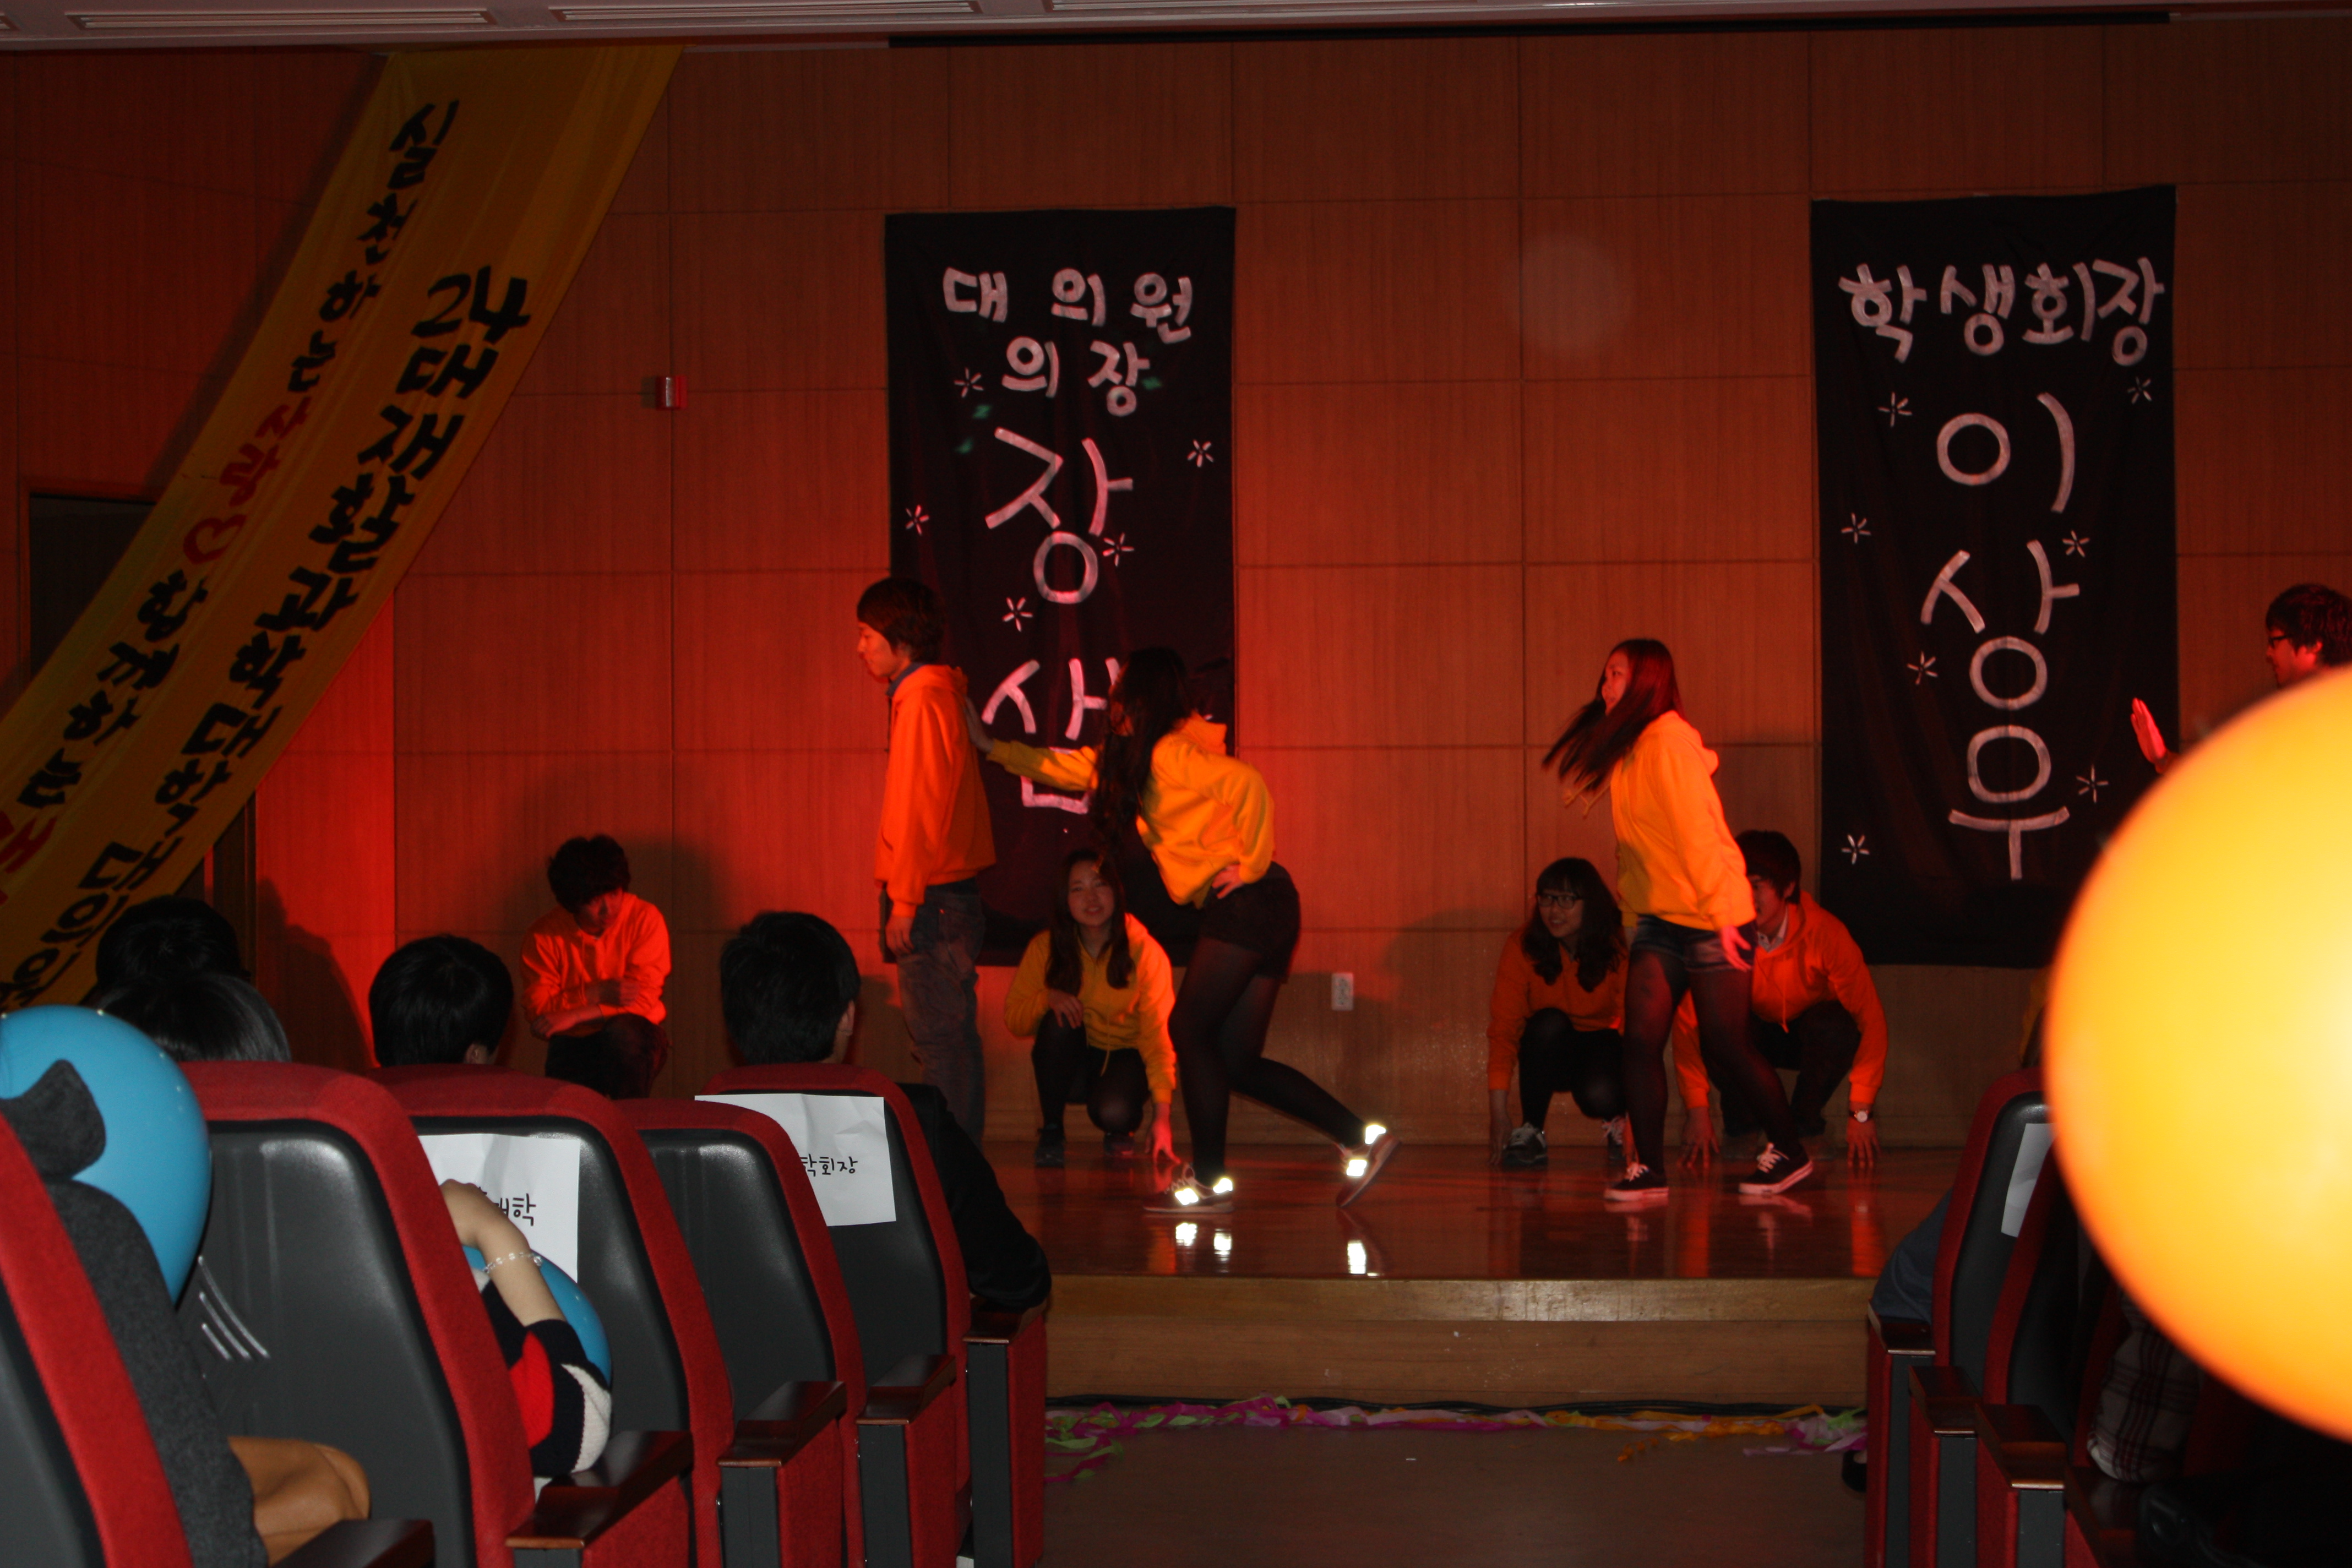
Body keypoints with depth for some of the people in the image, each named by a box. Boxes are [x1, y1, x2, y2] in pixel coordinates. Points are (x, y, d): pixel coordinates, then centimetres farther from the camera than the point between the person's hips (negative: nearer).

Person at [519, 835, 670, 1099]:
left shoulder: (645, 919, -10)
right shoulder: (544, 935, -6)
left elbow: (643, 998, -16)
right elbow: (536, 1008, -10)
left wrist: (573, 1016, -24)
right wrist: (596, 993, -24)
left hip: (633, 1039, -1)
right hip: (573, 1045, 1)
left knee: (621, 1031, -35)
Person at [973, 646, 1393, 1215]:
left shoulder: (1171, 752, -8)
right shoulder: (1132, 759, 22)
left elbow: (1247, 783, -23)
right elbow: (1068, 767, 33)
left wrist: (1252, 865, -16)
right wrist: (991, 746, 33)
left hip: (1247, 904, -9)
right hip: (1259, 913, 9)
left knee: (1189, 1030, -6)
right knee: (1236, 1062, 6)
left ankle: (1209, 1181, -2)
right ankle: (1361, 1139, 5)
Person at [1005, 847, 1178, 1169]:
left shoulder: (1144, 951, -19)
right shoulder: (1046, 947, -12)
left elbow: (1158, 1033, -22)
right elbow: (1014, 1021, -7)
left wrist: (1162, 1117, -30)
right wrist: (1047, 998, -30)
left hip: (1126, 1057, -2)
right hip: (1072, 1060, 2)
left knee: (1112, 1112, -32)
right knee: (1059, 1021, -30)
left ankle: (1120, 1131, 7)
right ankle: (1051, 1129, -13)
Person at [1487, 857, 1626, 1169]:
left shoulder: (1617, 947, -20)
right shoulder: (1522, 947, -18)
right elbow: (1503, 1029, -21)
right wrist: (1498, 1112, -31)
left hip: (1602, 1046, -1)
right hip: (1548, 1053, 1)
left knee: (1599, 1095, -33)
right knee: (1549, 1023, -33)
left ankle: (1618, 1123, 5)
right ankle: (1530, 1132, -19)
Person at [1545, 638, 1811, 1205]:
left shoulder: (1669, 739, -14)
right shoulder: (1625, 749, 14)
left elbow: (1698, 830, -18)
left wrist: (1718, 913, -21)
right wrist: (1634, 901, 9)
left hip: (1709, 918, -8)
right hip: (1659, 920, 8)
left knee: (1727, 1048, -1)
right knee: (1640, 1039, -4)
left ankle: (1790, 1152, 17)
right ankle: (1648, 1169, 0)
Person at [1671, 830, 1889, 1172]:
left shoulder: (1824, 932, -28)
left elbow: (1870, 1018, -25)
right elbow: (1687, 1018, -23)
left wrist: (1861, 1112, -29)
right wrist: (1696, 1110, -28)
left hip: (1811, 1040, 0)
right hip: (1753, 1037, 0)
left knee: (1835, 1026, -34)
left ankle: (1806, 1125, -6)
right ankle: (1741, 1126, -7)